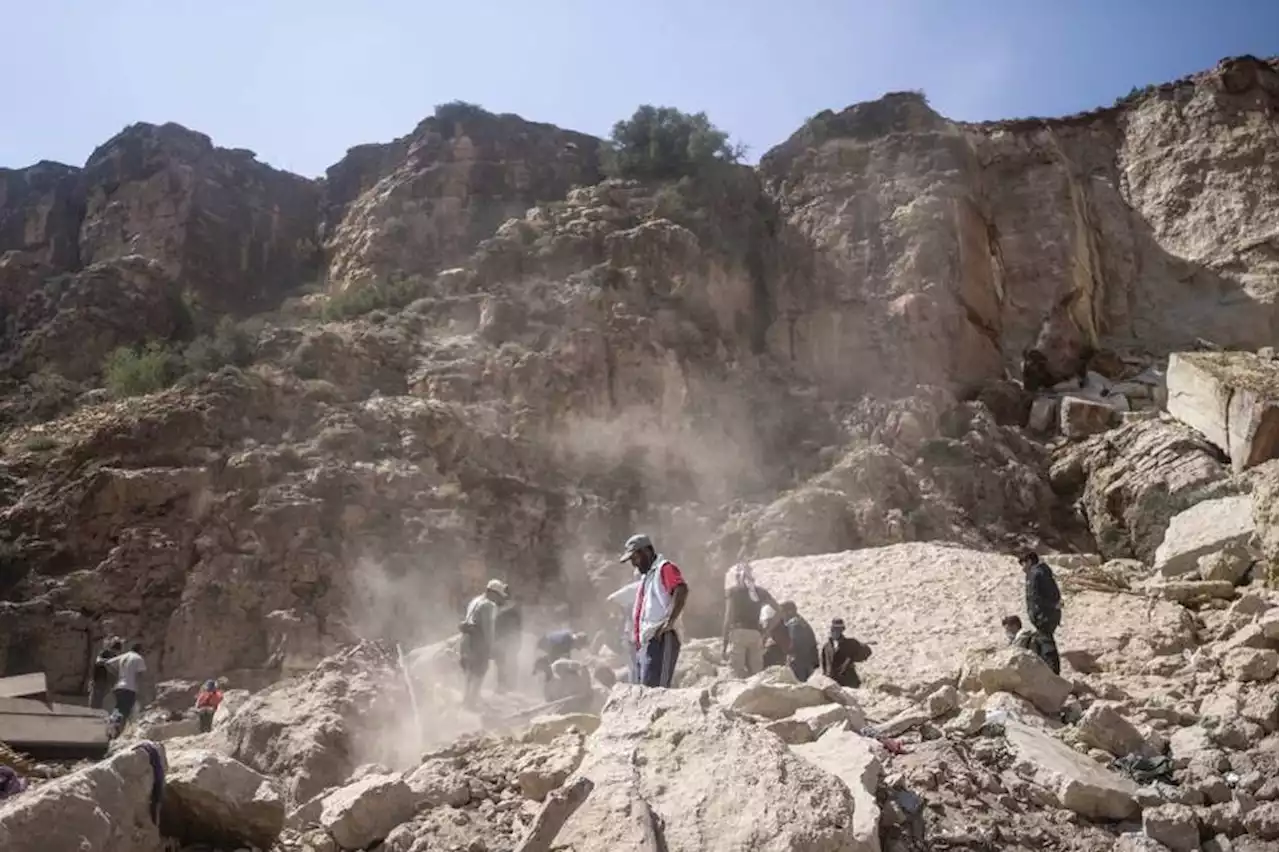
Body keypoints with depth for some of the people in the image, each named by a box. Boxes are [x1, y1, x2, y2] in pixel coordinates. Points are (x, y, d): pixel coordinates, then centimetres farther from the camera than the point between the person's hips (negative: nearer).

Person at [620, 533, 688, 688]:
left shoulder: (664, 568, -4)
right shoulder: (646, 576, 25)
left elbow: (682, 591, -22)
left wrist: (669, 624, -24)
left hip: (660, 641, -10)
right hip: (644, 643, 10)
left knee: (652, 690, -18)